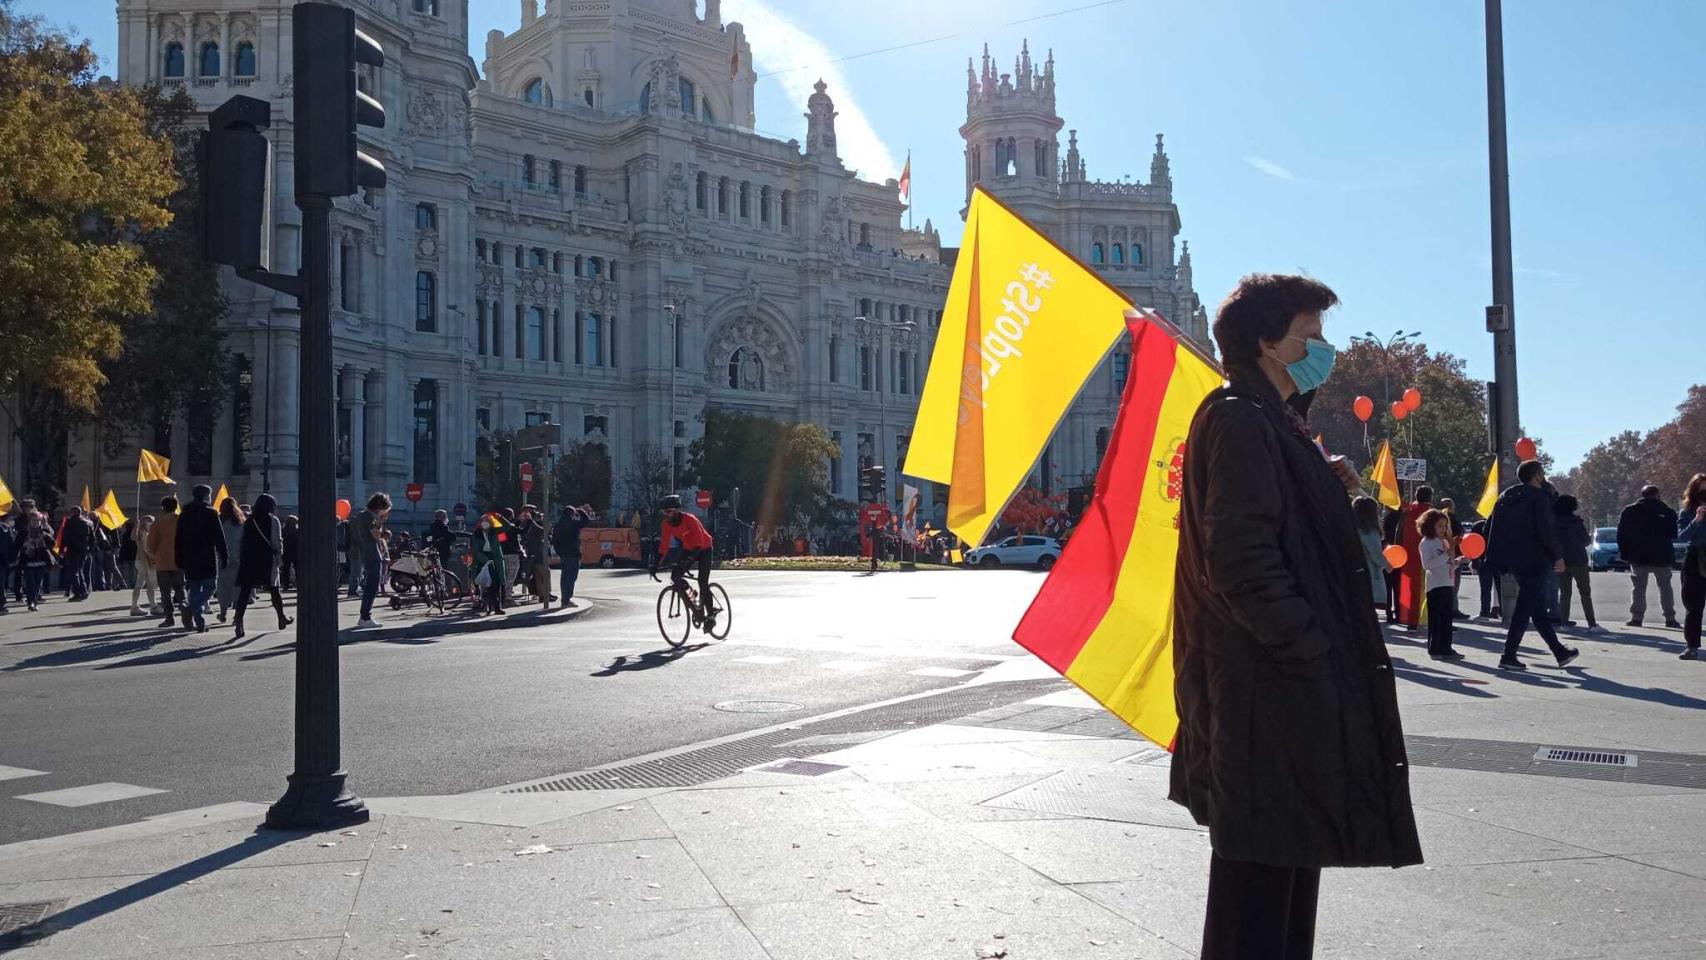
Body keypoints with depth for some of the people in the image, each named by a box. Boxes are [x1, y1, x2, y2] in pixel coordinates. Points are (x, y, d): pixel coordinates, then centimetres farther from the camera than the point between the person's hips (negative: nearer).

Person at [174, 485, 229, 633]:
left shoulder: (184, 514, 12)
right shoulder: (210, 513, -5)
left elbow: (179, 540, 14)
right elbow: (219, 538, -9)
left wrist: (180, 562, 18)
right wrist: (224, 558, -5)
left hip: (189, 559, 6)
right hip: (208, 559, -6)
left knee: (194, 589, 10)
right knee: (210, 586, 0)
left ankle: (200, 623, 7)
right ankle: (190, 610, -21)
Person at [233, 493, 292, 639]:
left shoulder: (248, 521, 10)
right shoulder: (273, 520, -2)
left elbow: (241, 543, 9)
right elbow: (277, 543, -6)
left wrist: (240, 560, 12)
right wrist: (279, 553, 12)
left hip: (248, 561, 3)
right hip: (267, 561, -3)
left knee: (244, 592, -3)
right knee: (274, 590, 12)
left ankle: (239, 623, -16)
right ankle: (282, 619, 26)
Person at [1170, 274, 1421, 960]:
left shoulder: (1273, 421, 19)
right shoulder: (1240, 421, -15)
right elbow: (1240, 561, -22)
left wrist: (1330, 489, 9)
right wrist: (1310, 645, -19)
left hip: (1286, 682, 11)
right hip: (1267, 690, -11)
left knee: (1289, 853, 19)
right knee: (1260, 868, -4)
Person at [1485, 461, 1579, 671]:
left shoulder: (1505, 497, 13)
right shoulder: (1539, 497, -10)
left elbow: (1491, 529, 13)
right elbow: (1546, 530, -18)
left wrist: (1498, 557, 16)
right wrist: (1558, 555, -9)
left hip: (1513, 560, 8)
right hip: (1534, 560, -8)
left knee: (1538, 607, 15)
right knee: (1525, 607, -6)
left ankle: (1560, 652, 25)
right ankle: (1509, 656, -10)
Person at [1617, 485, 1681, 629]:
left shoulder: (1629, 511, -1)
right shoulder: (1667, 511, -4)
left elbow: (1621, 535, -2)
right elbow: (1674, 533, 2)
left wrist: (1624, 554, 3)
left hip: (1638, 557, 0)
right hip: (1662, 557, 0)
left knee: (1639, 588, 7)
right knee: (1665, 587, 11)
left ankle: (1636, 617, -1)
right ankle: (1670, 618, 9)